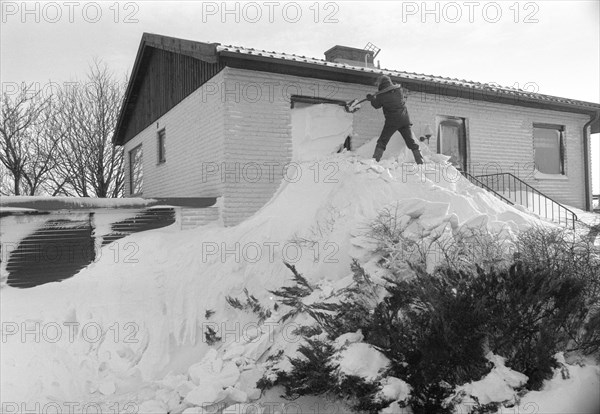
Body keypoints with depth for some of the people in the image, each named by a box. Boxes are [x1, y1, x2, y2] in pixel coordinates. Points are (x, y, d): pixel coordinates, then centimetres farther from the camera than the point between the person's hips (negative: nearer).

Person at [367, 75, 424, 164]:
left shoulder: (381, 96, -8)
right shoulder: (399, 89, 3)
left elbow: (376, 105, 9)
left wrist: (372, 99, 31)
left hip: (392, 121, -4)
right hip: (405, 119, 4)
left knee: (382, 141, 4)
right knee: (411, 141, 10)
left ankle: (375, 160, -5)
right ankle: (420, 161, 8)